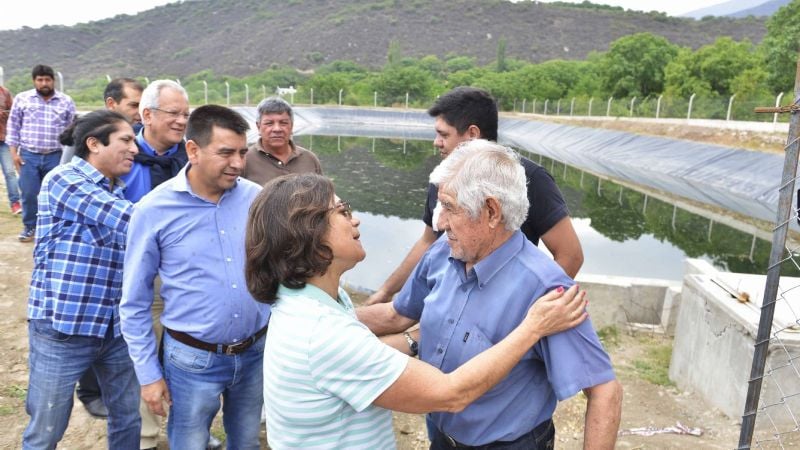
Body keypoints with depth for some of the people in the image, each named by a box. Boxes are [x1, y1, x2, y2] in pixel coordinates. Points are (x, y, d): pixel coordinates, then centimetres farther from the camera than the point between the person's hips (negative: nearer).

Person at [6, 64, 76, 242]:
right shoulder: (22, 99, 4)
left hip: (56, 157, 0)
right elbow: (13, 126, 7)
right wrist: (14, 152, 0)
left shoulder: (66, 101, 4)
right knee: (29, 194, 2)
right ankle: (30, 227, 18)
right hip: (28, 156, 0)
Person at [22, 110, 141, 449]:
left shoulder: (117, 193, 10)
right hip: (62, 330, -6)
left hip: (115, 329, 7)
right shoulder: (64, 181, -14)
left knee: (129, 420, 17)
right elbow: (134, 222, -22)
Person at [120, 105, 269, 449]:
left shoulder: (256, 197, -7)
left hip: (256, 352, 3)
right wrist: (148, 372, -3)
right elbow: (134, 302, -4)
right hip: (193, 359, -2)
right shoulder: (154, 209, -13)